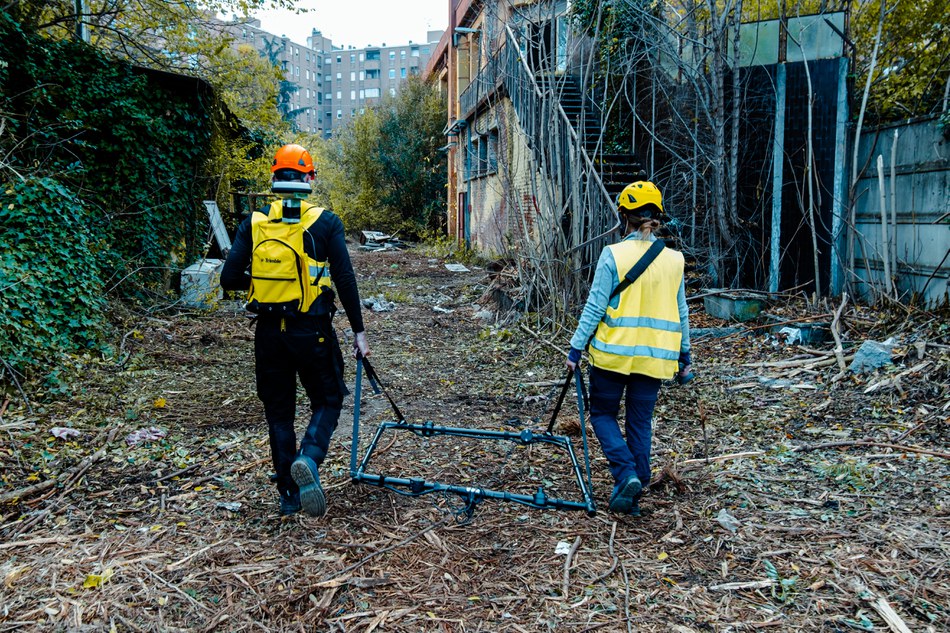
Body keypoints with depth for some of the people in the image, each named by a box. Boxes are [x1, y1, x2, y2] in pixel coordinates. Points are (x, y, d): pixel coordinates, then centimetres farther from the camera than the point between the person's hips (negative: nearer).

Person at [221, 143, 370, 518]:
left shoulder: (253, 223, 1)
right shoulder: (326, 223, -4)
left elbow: (229, 278, -3)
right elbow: (345, 279, -7)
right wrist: (358, 331, -1)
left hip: (269, 332, 2)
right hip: (313, 332, -2)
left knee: (279, 412, 14)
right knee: (327, 401, 15)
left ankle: (290, 495, 20)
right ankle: (309, 459, -13)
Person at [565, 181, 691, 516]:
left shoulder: (613, 255, -10)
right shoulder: (674, 260, 3)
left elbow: (595, 307, -10)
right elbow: (681, 313, 9)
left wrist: (576, 348, -4)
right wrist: (684, 354, 18)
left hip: (614, 351, -4)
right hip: (654, 355, 4)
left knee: (603, 413, 14)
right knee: (641, 423, 14)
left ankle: (626, 474, -4)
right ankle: (633, 493, 19)